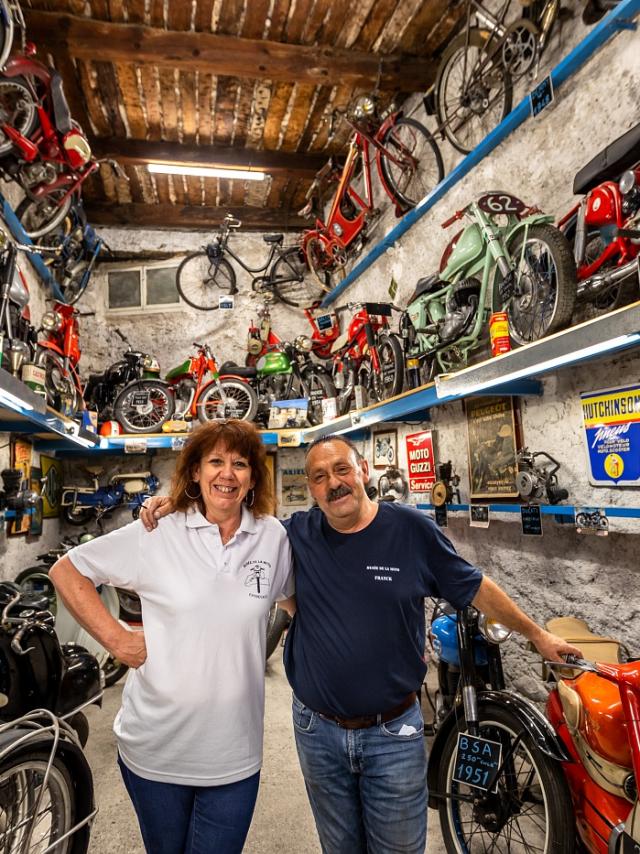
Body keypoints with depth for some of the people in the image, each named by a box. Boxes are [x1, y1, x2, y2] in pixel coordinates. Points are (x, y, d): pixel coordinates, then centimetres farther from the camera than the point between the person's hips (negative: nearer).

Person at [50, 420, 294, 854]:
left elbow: (294, 599, 10)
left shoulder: (273, 537, -6)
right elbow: (66, 571, -3)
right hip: (154, 749, 0)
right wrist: (116, 638, -10)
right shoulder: (156, 533, -11)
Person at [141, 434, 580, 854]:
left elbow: (476, 588, -1)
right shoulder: (296, 533, -9)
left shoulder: (412, 529, -13)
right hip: (317, 730, 2)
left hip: (394, 733, -2)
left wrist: (538, 635, 7)